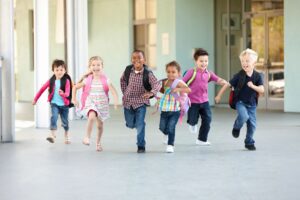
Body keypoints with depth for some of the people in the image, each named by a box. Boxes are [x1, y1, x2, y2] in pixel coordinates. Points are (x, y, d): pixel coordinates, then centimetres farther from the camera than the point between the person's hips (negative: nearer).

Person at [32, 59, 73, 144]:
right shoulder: (51, 81, -1)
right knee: (54, 117, -24)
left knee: (65, 121, 12)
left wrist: (63, 94, -43)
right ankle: (52, 135, -28)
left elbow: (67, 93, -20)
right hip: (54, 103, 1)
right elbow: (42, 89, 10)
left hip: (64, 104, -1)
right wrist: (35, 99, 14)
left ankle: (66, 136, 36)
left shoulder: (66, 81, -11)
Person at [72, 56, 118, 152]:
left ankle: (98, 143, 35)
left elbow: (114, 91, -12)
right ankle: (87, 137, -19)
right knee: (92, 116, -32)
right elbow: (75, 87, 9)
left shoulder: (105, 80, -6)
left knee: (100, 125, 12)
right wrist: (74, 99, 6)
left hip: (102, 104, 1)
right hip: (90, 103, -1)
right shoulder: (87, 80, -4)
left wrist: (115, 101, -30)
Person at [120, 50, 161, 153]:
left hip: (141, 102, -4)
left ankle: (141, 146, 5)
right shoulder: (128, 70, -5)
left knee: (140, 125, -8)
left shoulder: (147, 74, -16)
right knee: (130, 124, 14)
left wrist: (151, 92, -45)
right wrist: (124, 92, 9)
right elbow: (122, 80, 15)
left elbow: (157, 84, -26)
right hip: (128, 102, 4)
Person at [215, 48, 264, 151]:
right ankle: (236, 127, 4)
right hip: (240, 102, -3)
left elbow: (262, 90, -12)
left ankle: (249, 142, 24)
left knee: (252, 124, 3)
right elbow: (228, 85, -3)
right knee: (244, 116, -29)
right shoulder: (239, 75, -10)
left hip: (252, 104, 3)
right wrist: (219, 95, 0)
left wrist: (253, 86, -29)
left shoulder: (257, 76, -6)